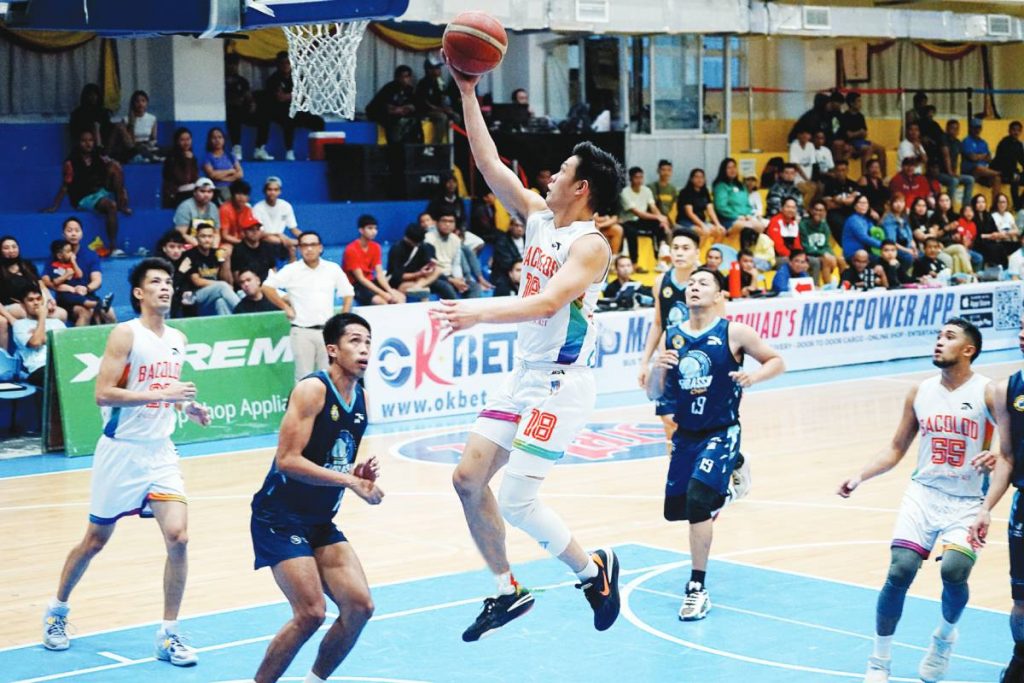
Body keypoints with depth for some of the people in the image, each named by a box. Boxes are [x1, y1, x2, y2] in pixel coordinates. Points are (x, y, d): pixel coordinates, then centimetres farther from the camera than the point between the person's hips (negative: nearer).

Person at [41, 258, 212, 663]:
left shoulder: (177, 340, 9)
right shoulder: (126, 334, -11)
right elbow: (103, 393, -19)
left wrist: (187, 409, 4)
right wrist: (162, 393, -25)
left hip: (160, 451, 5)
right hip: (121, 450, -5)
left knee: (178, 537, -10)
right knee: (95, 540, 9)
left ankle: (169, 635, 1)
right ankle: (57, 610, 34)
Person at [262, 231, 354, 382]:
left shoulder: (333, 269, 7)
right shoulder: (291, 270, 1)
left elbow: (348, 294, 15)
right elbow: (267, 287, 0)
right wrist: (286, 307, -1)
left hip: (327, 330, 2)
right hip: (302, 331, -2)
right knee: (304, 377, -2)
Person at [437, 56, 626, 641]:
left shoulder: (590, 245, -16)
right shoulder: (540, 216, 8)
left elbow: (548, 301, -31)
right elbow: (490, 165, 10)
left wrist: (481, 312, -44)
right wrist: (468, 94, 6)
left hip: (561, 383, -9)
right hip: (525, 375, 9)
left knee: (517, 502, -10)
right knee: (469, 478, 7)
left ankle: (594, 570, 13)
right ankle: (508, 592, 20)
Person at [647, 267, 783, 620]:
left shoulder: (734, 333, -9)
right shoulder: (672, 337, 1)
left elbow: (777, 361, -1)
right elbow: (654, 394, 4)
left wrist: (755, 376, -21)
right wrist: (658, 368, -17)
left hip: (721, 433, -5)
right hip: (685, 434, 5)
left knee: (697, 501, -22)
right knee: (675, 510, 13)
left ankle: (698, 590, -12)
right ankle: (721, 490, 49)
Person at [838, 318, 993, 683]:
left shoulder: (989, 393, -7)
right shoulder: (920, 392, 6)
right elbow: (896, 449, 14)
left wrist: (996, 458, -30)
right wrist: (860, 476, 1)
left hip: (967, 502, -3)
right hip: (923, 493, 3)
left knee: (954, 570, -24)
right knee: (899, 571, -13)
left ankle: (945, 635, 11)